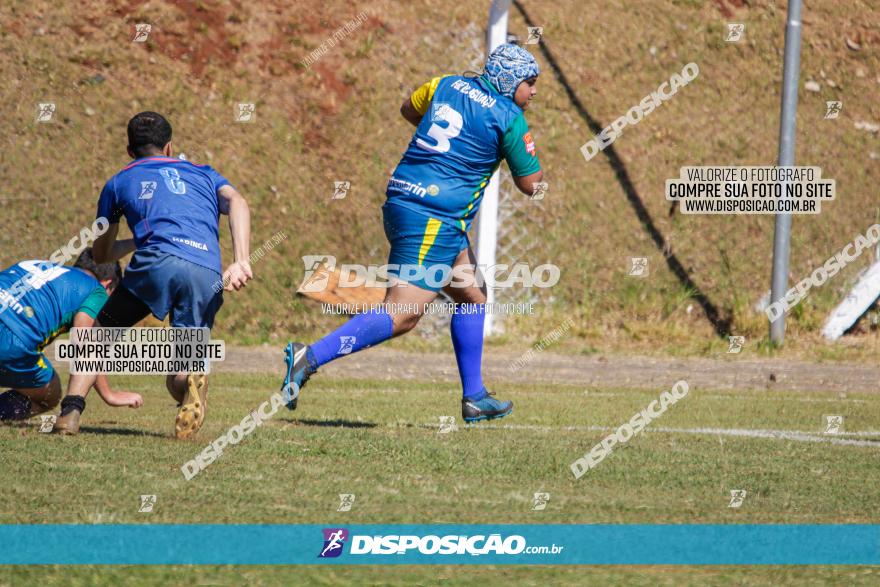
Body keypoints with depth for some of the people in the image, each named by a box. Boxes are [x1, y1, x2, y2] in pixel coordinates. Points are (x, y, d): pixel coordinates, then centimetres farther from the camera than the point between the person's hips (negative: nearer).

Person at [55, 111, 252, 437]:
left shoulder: (118, 183, 29)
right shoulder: (204, 174, 31)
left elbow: (101, 254, 40)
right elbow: (237, 203, 8)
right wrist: (241, 261, -4)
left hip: (156, 263, -1)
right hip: (208, 274, 1)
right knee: (178, 380, 12)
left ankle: (71, 410, 0)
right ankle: (191, 378, -25)